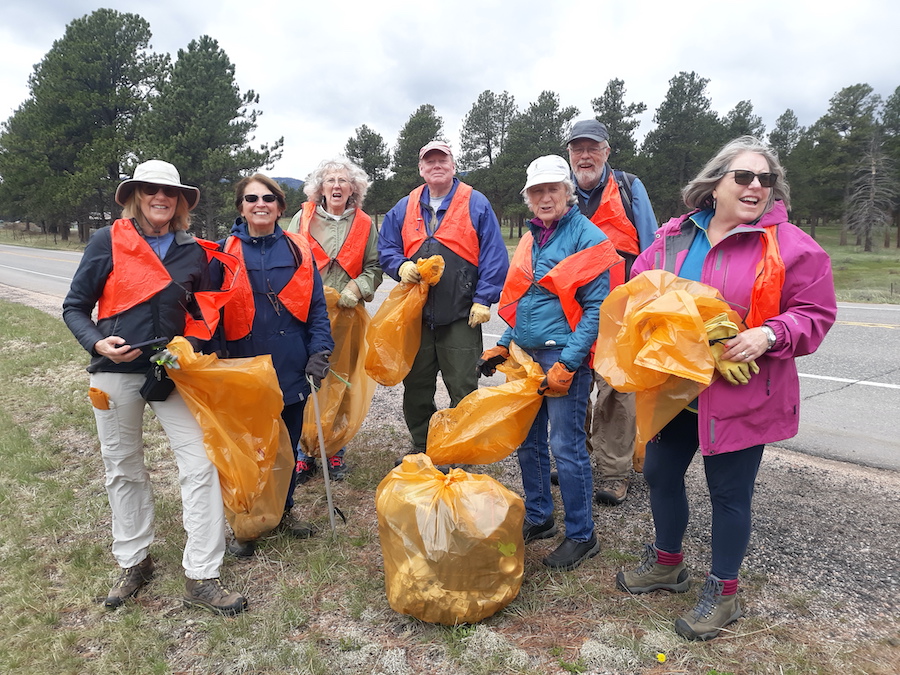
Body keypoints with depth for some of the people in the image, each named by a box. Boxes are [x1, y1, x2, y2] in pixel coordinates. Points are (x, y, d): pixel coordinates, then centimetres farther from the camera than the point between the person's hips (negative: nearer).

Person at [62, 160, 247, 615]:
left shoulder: (192, 251, 5)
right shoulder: (107, 242, -2)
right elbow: (75, 307, 2)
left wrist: (195, 352, -4)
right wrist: (97, 343, -16)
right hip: (116, 372, -1)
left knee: (200, 465, -8)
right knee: (124, 470, 11)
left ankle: (201, 578, 2)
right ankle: (133, 562, 32)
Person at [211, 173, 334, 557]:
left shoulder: (299, 251, 3)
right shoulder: (225, 253, 0)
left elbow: (315, 306, 4)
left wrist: (319, 351, -6)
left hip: (291, 370, 2)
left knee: (287, 446, 15)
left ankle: (283, 510, 35)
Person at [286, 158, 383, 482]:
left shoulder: (364, 224, 10)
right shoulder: (302, 219, 7)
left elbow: (374, 267, 10)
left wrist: (357, 288, -8)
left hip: (346, 314, 1)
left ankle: (335, 453, 19)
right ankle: (304, 454, 10)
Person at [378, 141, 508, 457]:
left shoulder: (476, 204, 0)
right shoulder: (405, 208, 12)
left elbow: (494, 255, -4)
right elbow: (386, 248, 16)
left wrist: (483, 299, -10)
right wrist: (401, 267, -7)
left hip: (461, 315, -4)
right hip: (415, 313, 4)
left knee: (463, 389, 3)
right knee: (415, 387, 13)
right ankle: (421, 449, 29)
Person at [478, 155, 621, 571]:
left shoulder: (587, 238, -8)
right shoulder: (531, 239, 14)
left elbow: (596, 309, -13)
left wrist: (567, 363, -18)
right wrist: (503, 346, 12)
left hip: (564, 357, -7)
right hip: (526, 355, 7)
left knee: (566, 446, -2)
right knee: (528, 440, 14)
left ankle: (581, 536, 15)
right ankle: (538, 517, 32)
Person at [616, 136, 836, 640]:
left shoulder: (790, 246, -7)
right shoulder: (674, 237, 4)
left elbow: (815, 313, -5)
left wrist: (769, 335, -22)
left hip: (740, 395, -5)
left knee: (729, 493, 8)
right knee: (661, 474, 17)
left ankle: (723, 592, 30)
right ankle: (667, 563, 42)